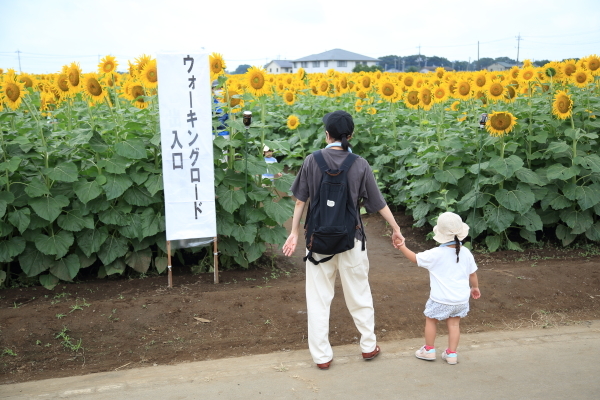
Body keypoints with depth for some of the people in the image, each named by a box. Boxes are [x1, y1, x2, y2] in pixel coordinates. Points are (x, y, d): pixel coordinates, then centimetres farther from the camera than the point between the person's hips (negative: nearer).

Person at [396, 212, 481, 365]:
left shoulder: (435, 254, -17)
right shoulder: (466, 253, -4)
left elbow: (415, 258, -5)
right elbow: (472, 274, 8)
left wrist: (403, 248, 10)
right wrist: (475, 288, 26)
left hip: (441, 299, -4)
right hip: (461, 299, 4)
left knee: (431, 320, 16)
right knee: (454, 324, 16)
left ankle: (429, 350, 26)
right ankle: (452, 353, 20)